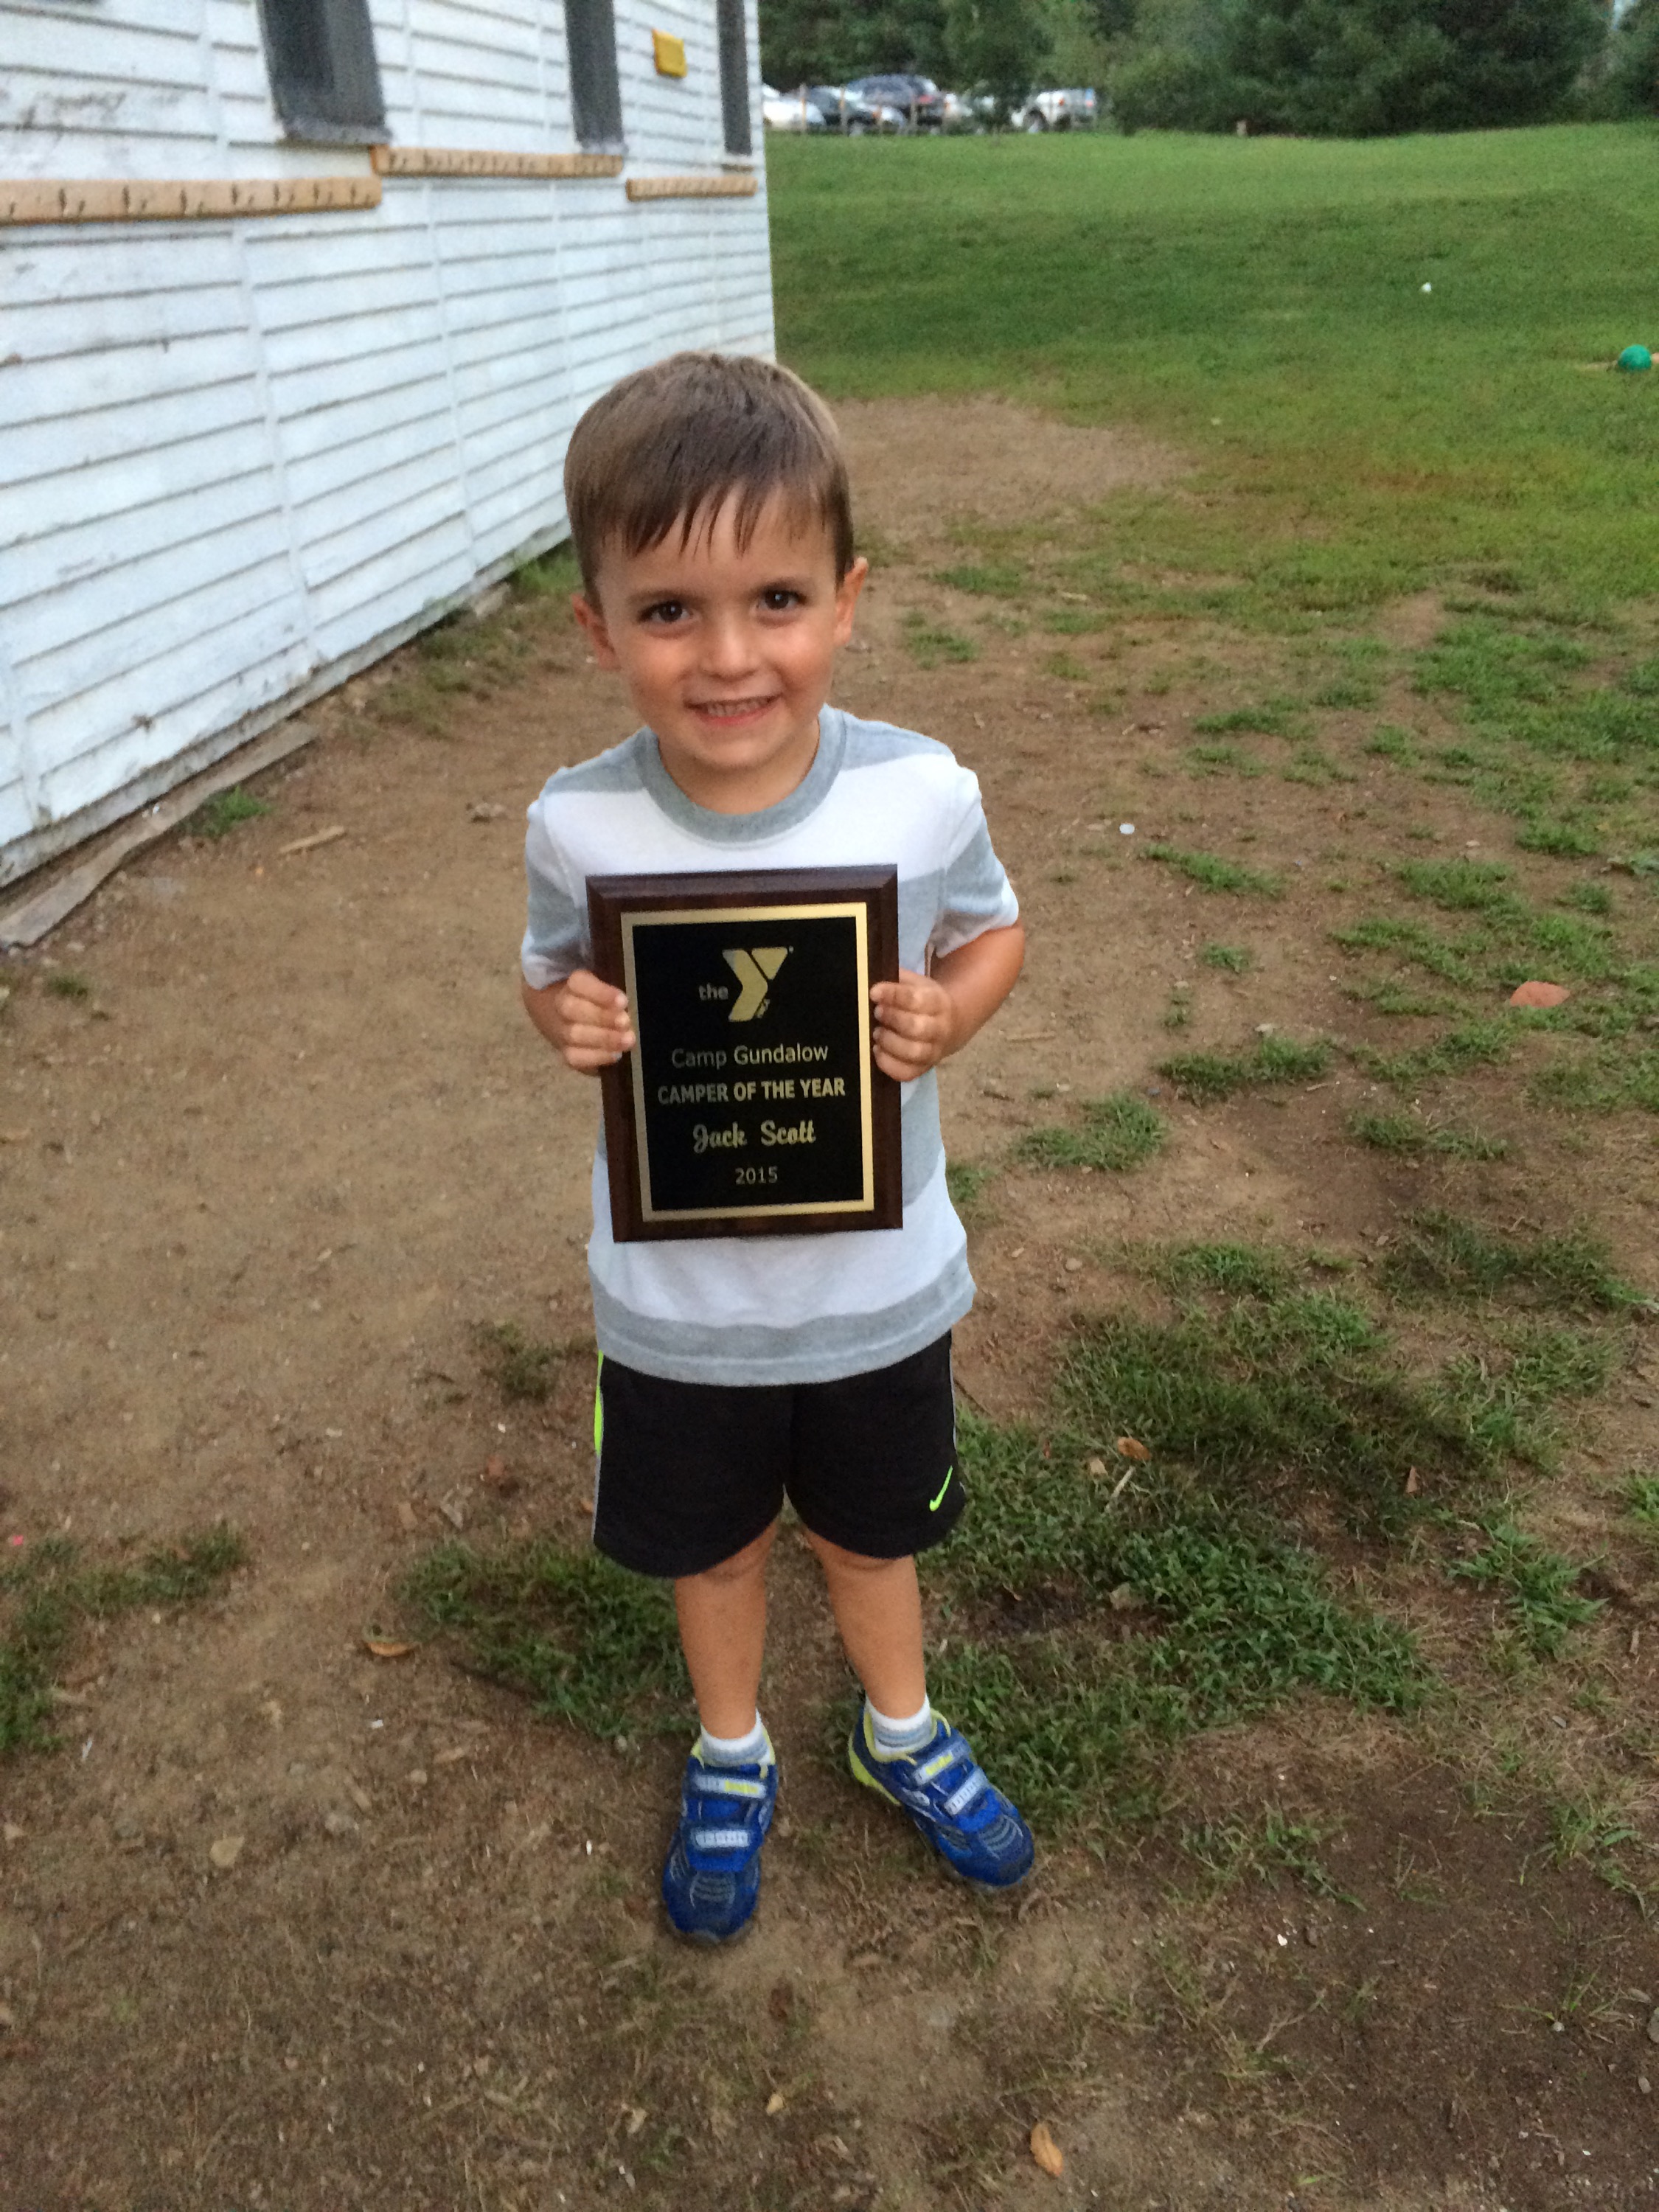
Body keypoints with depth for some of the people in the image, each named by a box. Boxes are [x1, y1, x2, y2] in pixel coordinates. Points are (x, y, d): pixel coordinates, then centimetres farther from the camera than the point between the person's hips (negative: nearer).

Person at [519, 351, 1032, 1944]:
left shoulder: (920, 795, -20)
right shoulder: (581, 826, -18)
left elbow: (993, 934, -2)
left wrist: (945, 1017, -23)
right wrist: (568, 1021, -23)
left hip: (876, 1281, 0)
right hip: (678, 1301, 1)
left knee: (869, 1530, 25)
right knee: (711, 1543, 24)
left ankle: (900, 1732, 56)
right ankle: (730, 1754, 55)